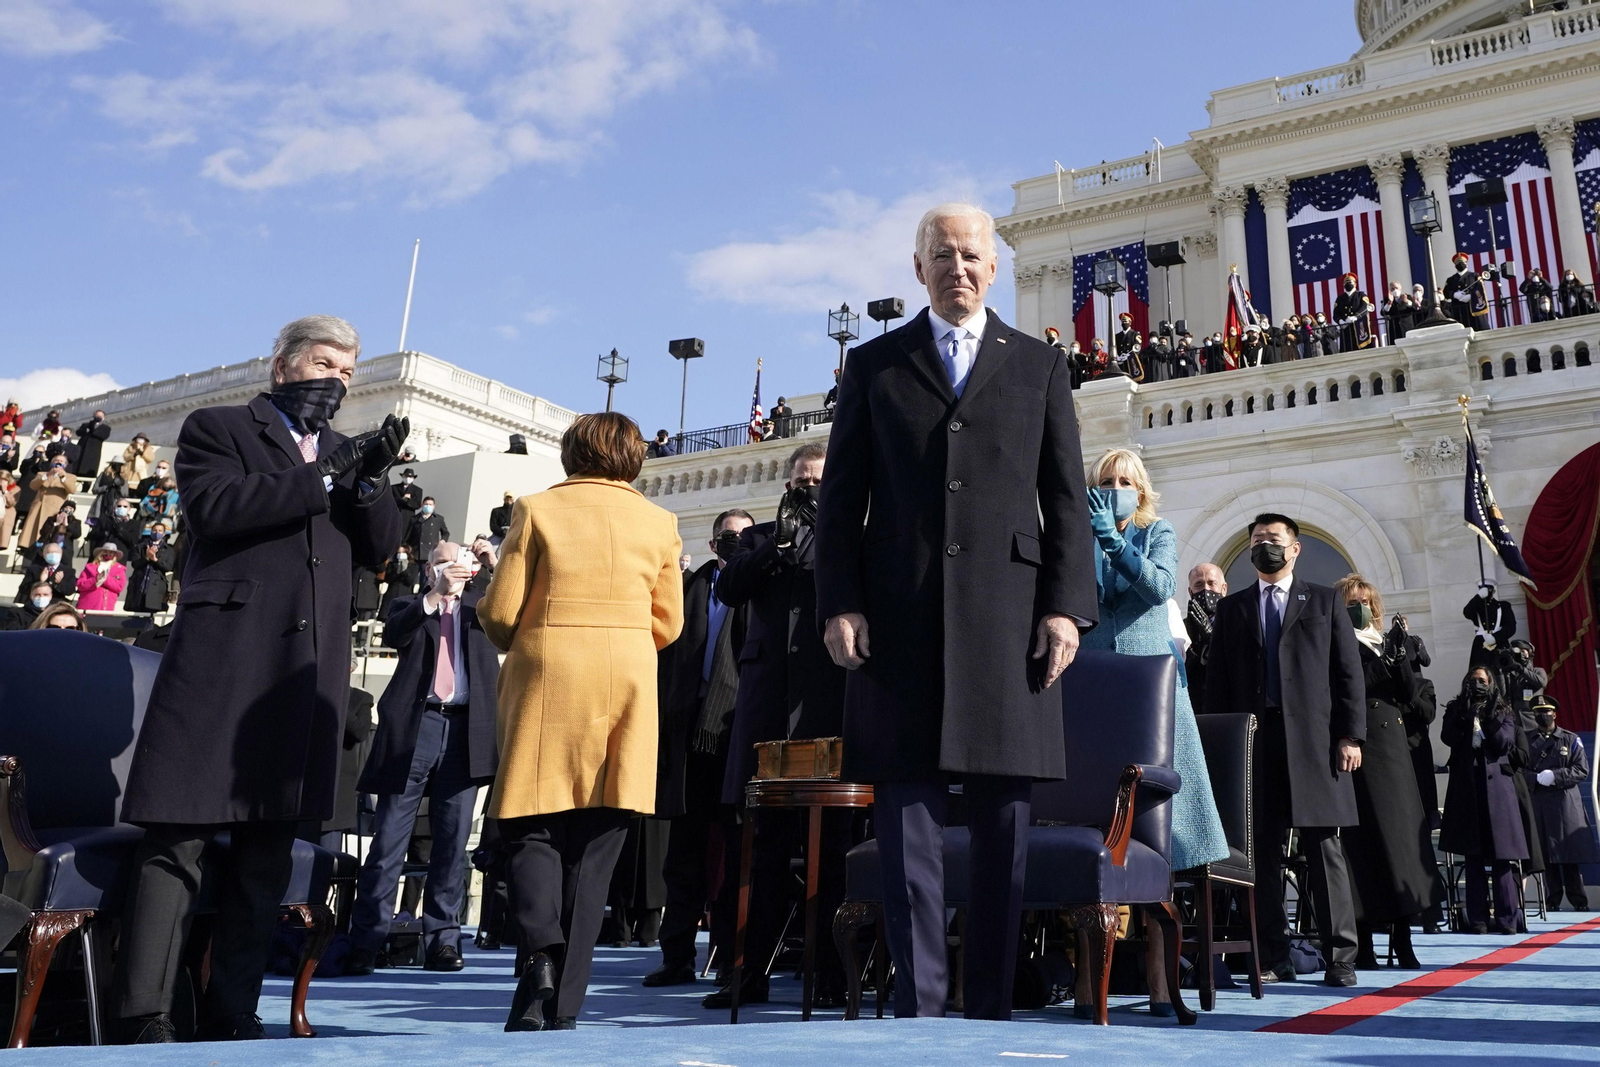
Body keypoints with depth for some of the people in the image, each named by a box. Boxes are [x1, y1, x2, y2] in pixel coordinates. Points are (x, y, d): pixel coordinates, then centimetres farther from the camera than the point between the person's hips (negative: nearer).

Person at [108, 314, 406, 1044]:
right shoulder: (217, 429, 9)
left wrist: (372, 478, -7)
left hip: (309, 671, 5)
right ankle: (143, 1013, 1)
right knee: (177, 842, -4)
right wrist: (326, 477, -12)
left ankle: (231, 1012, 14)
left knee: (269, 852, 7)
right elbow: (214, 506, -11)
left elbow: (379, 546, 11)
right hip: (224, 655, -5)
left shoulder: (345, 452, 22)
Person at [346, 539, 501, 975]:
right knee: (389, 837, -1)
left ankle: (442, 939, 9)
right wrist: (436, 595, -22)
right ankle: (366, 939, 3)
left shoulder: (482, 605, 16)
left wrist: (496, 569, -8)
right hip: (415, 726, -1)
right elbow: (392, 635, -9)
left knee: (452, 842, 4)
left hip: (466, 730, 2)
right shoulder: (409, 606, 12)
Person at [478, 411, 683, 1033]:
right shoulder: (659, 522, 8)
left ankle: (540, 948, -18)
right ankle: (564, 1005, 6)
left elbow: (499, 613, -2)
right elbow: (668, 624, 8)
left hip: (546, 682, -2)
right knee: (594, 845, 5)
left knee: (531, 825, 7)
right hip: (628, 684, 2)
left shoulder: (537, 509, 3)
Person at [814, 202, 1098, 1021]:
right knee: (907, 812, -1)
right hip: (900, 617, 0)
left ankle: (991, 1005, 13)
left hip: (1009, 616, 1)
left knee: (1004, 817, 3)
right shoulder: (874, 363, 14)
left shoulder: (1039, 365, 15)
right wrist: (839, 604, -4)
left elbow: (1066, 499, 9)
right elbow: (841, 500, 8)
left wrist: (1066, 605, -3)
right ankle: (918, 1005, 6)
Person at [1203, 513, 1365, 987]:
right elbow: (1217, 682, 12)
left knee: (1325, 850, -1)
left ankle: (1339, 957, 5)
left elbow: (1349, 673, 6)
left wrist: (1349, 736, -4)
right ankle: (1274, 958, 7)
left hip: (1314, 740, -2)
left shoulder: (1325, 602, 12)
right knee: (1263, 851, 2)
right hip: (1253, 741, 2)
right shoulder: (1231, 608, 16)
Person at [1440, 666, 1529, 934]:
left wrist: (1491, 717, -11)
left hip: (1495, 784, 0)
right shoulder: (1455, 711, 14)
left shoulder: (1503, 712, 13)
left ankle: (1507, 918, -2)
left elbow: (1505, 743, -1)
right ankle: (1478, 918, 0)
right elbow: (1448, 738, -3)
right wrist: (1464, 715, -12)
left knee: (1501, 854, -5)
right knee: (1473, 855, -1)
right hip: (1465, 785, 1)